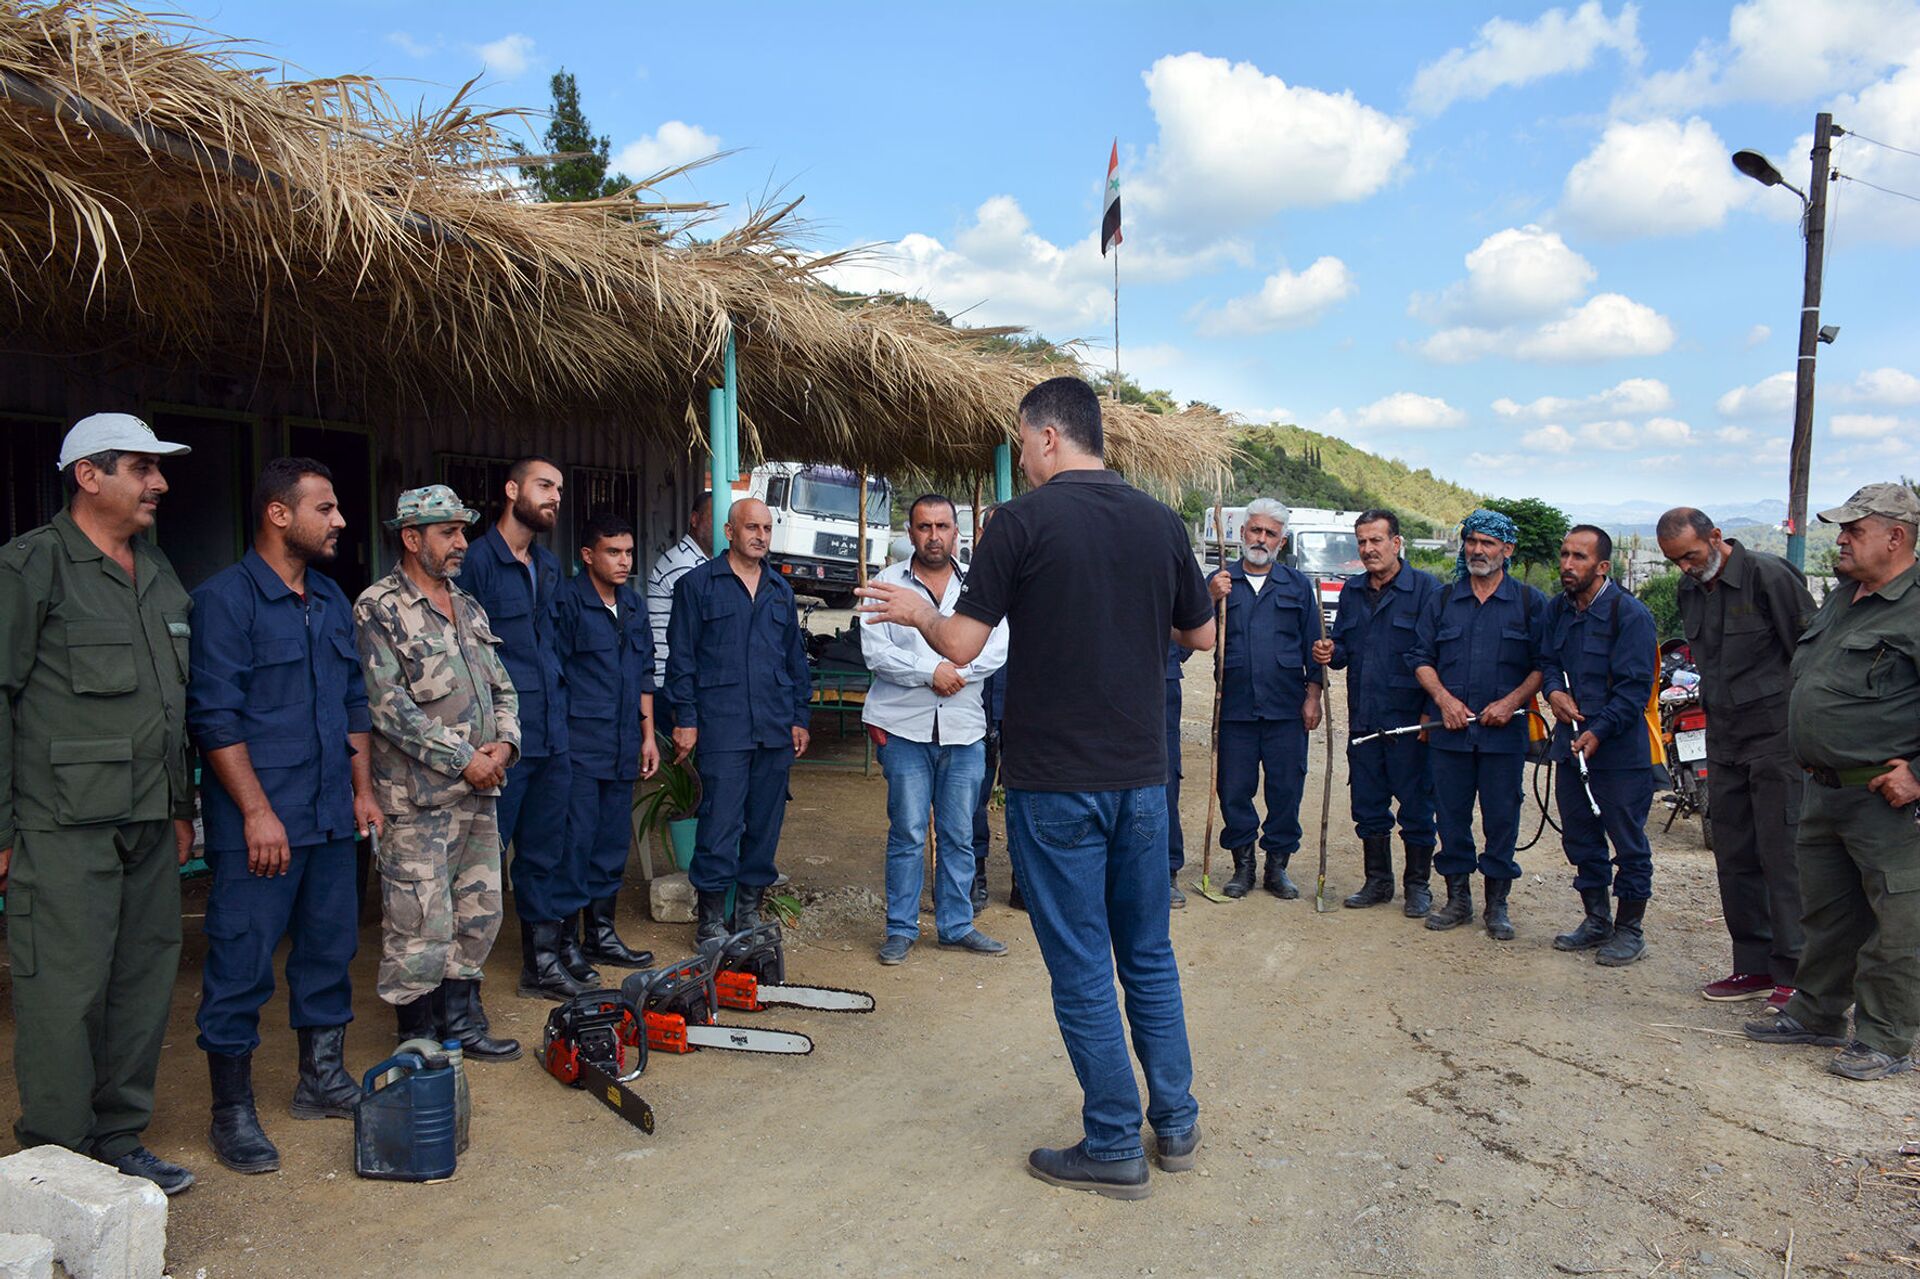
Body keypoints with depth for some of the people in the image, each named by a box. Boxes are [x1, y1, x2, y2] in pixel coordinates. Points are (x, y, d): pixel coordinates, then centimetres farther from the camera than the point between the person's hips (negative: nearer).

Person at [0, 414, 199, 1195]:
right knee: (63, 998, -2)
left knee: (144, 989, 11)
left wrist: (182, 806, 19)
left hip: (150, 828, 7)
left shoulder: (160, 573, 16)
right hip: (65, 830, -7)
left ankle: (119, 1145, 25)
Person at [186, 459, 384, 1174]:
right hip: (259, 824, -7)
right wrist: (258, 812, -17)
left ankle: (322, 1080, 29)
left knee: (330, 951, 14)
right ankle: (232, 1112, 14)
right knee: (241, 967, 1)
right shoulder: (226, 598, -9)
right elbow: (214, 717, -14)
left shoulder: (333, 602, 14)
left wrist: (362, 790, 14)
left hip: (331, 819, 7)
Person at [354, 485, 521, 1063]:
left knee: (479, 916, 14)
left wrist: (504, 743, -2)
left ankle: (461, 1020, 28)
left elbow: (502, 687, 18)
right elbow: (389, 706, -17)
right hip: (419, 799, -8)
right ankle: (418, 1042, 13)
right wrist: (464, 760, -16)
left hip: (479, 794, 8)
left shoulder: (468, 608, 15)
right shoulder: (378, 610, -9)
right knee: (422, 928, -2)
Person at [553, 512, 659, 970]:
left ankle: (602, 933, 22)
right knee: (576, 842, -4)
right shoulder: (567, 602, -9)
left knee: (614, 842, 12)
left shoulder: (632, 605, 13)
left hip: (622, 746, 7)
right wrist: (557, 738, -14)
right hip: (580, 744, -7)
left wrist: (648, 735, 16)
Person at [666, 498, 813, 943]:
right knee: (720, 823, -6)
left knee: (766, 823, 8)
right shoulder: (697, 584, 3)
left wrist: (801, 716, 14)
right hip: (721, 727, -5)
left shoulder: (780, 589, 17)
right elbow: (681, 656, 1)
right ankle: (710, 915, 5)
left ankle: (750, 907, 19)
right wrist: (686, 718, -5)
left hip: (776, 729, 5)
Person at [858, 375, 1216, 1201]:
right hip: (1141, 775, 5)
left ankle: (1114, 1149, 14)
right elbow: (1201, 634, 15)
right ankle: (1176, 1123, 27)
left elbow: (962, 645, -11)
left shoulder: (1024, 520, -11)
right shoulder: (1159, 522, 5)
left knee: (1082, 969, 5)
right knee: (1149, 956, 18)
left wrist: (914, 612, 9)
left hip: (1054, 783, -5)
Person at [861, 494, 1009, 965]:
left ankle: (956, 925, 21)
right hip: (904, 727, -2)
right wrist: (931, 672, -14)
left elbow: (998, 648, 0)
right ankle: (901, 929, 12)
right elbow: (874, 651, -6)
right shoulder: (886, 583, 4)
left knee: (960, 834, 9)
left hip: (964, 730, 2)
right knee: (907, 833, 1)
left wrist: (957, 671, -15)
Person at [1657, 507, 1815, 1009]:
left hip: (1777, 737, -7)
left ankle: (1794, 973, 2)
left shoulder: (1769, 575, -12)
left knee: (1781, 855, -6)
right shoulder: (1691, 590, 10)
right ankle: (1755, 965, 19)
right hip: (1723, 741, 7)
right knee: (1734, 857, 10)